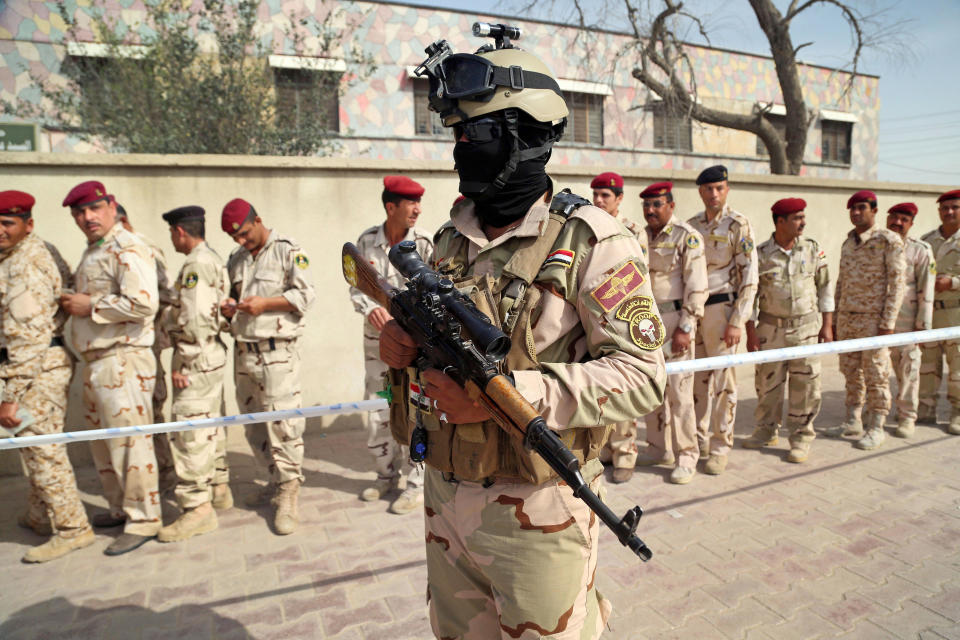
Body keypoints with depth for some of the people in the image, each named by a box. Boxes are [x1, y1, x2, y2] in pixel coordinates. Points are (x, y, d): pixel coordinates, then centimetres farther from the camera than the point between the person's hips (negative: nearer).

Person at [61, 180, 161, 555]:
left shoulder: (127, 250, -12)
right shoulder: (92, 252, 19)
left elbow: (143, 304, -25)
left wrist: (90, 307, -15)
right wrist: (73, 304, 13)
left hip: (123, 362, -10)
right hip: (96, 362, 11)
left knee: (129, 441, -5)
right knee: (102, 443, 18)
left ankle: (143, 520, 7)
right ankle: (120, 509, 33)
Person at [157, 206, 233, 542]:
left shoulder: (195, 264, -16)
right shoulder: (214, 260, 16)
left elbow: (195, 320, -23)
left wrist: (183, 362, -17)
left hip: (196, 360, -11)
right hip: (214, 355, 11)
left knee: (189, 433, -5)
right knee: (210, 426, 18)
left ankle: (197, 508, 2)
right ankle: (219, 489, 30)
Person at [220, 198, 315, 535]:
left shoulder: (288, 250, -1)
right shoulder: (235, 259, 18)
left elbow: (305, 294, -7)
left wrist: (265, 303, -15)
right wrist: (228, 308, 4)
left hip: (277, 352, -7)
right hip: (244, 352, 7)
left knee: (283, 424, -8)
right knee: (254, 425, 13)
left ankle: (288, 496, 1)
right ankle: (277, 481, 28)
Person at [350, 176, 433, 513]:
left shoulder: (423, 243, -9)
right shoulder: (367, 241, -1)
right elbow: (357, 287, 4)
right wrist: (371, 308, -16)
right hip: (376, 338, 4)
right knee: (376, 413, 13)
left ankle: (416, 484, 18)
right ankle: (387, 476, 34)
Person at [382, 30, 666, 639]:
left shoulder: (592, 242, -13)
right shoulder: (451, 240, 7)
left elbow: (641, 377, -18)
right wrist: (402, 339, -6)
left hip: (537, 516, -6)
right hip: (445, 498, 6)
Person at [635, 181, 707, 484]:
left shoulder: (687, 237, -7)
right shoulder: (642, 237, 12)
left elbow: (697, 287, -12)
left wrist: (685, 328, -18)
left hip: (674, 320, -6)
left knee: (678, 390, -5)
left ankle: (686, 456, 9)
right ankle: (659, 448, 25)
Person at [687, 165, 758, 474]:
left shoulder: (738, 225, -4)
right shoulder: (691, 225, 11)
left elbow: (749, 277, -8)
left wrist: (737, 321, -14)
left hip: (721, 308, -4)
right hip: (692, 309, 5)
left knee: (722, 378, -1)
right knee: (698, 378, 9)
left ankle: (720, 448, 10)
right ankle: (700, 440, 22)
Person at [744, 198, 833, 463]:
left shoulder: (812, 249, 2)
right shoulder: (760, 254, -4)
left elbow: (824, 287, 8)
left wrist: (827, 325, 4)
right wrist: (751, 333, -5)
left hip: (806, 326, 1)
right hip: (771, 327, -1)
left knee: (804, 384, 2)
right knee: (767, 381, 7)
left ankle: (801, 437, 16)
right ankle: (766, 431, 25)